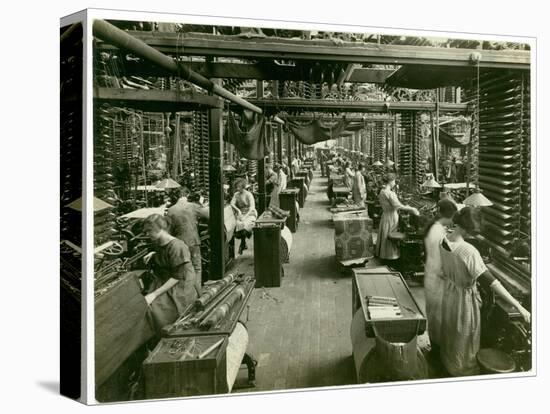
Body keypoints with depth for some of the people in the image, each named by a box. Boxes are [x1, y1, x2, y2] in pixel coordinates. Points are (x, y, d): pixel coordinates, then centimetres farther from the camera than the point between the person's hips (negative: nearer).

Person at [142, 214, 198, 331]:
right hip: (161, 282, 8)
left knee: (153, 308, -23)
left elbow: (177, 277, -20)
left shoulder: (177, 246, -20)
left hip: (179, 287, -8)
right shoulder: (159, 244, 6)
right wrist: (153, 254, 9)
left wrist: (154, 294, -21)